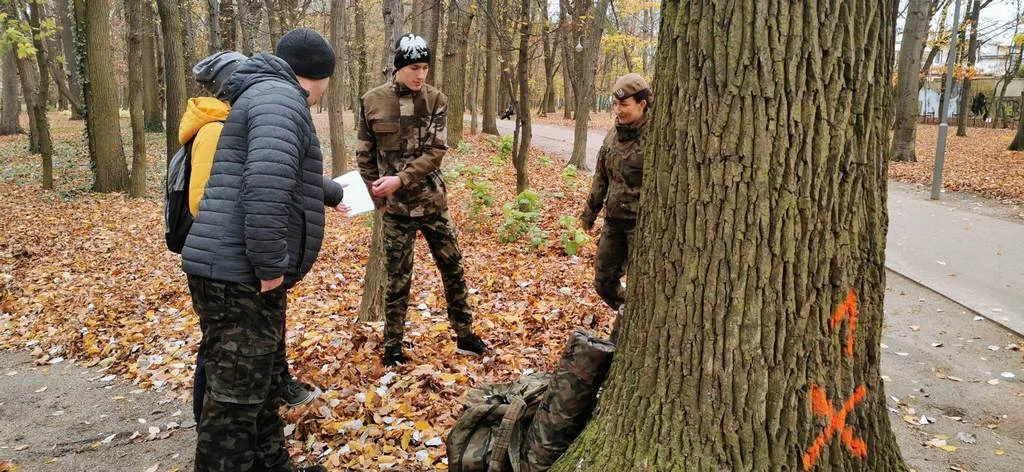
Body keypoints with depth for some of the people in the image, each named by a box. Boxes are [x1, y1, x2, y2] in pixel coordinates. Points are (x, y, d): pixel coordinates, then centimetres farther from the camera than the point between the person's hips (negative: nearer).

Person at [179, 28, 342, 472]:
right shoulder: (280, 98, -13)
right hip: (239, 275, -11)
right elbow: (266, 187, -28)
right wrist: (271, 266, -23)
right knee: (236, 396, -2)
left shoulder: (271, 95, 22)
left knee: (263, 384, 21)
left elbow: (289, 177, 39)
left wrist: (333, 193, 54)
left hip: (244, 274, 11)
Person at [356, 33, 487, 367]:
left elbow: (436, 151, -12)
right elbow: (364, 155, 2)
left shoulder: (436, 100, -4)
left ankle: (464, 335, 27)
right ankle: (392, 348, 21)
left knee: (453, 269, 11)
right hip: (396, 207, -2)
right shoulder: (373, 101, -5)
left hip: (432, 202, 2)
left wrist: (400, 179, -23)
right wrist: (379, 196, -3)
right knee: (398, 280, 6)